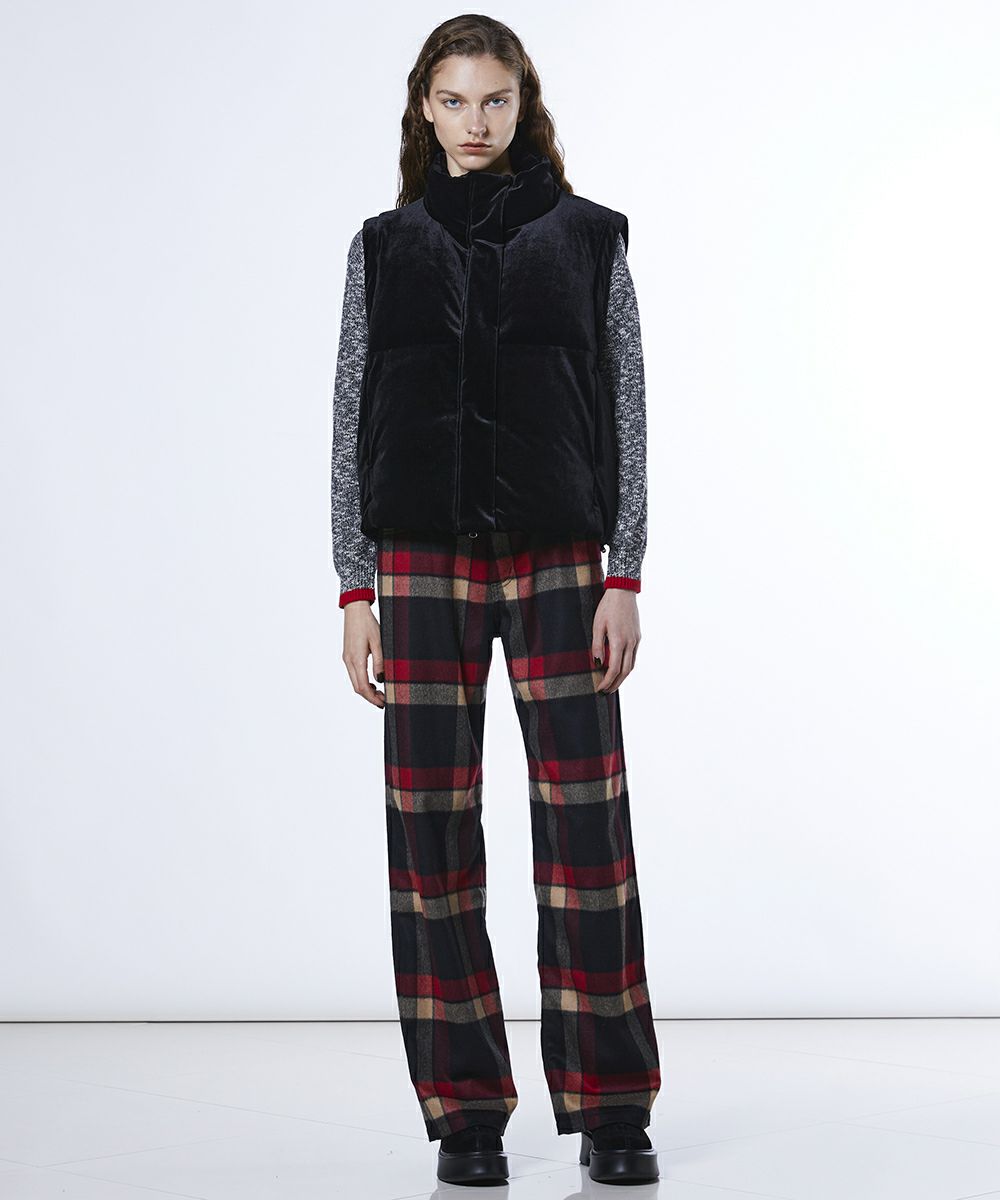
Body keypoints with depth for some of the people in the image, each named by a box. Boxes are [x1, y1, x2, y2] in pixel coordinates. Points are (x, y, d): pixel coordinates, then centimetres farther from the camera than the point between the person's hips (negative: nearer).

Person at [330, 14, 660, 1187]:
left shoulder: (587, 239, 8)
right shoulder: (384, 248, 10)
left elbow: (625, 412, 5)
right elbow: (352, 422, 9)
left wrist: (624, 576, -3)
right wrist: (355, 591, 2)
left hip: (559, 561, -1)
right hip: (424, 563, 1)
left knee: (586, 826, -4)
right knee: (433, 830, 1)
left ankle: (610, 1107, 7)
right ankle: (466, 1110, 11)